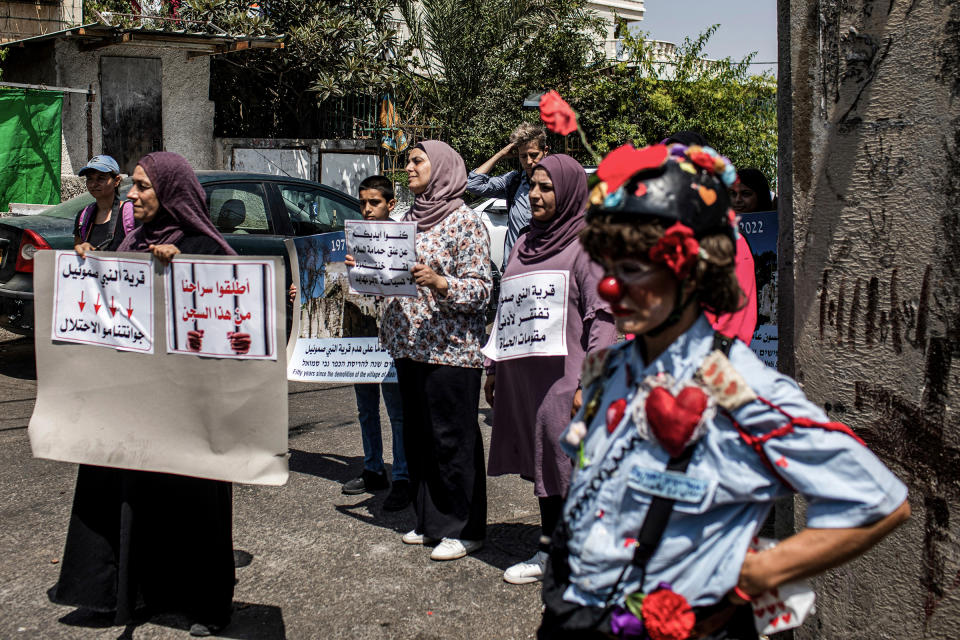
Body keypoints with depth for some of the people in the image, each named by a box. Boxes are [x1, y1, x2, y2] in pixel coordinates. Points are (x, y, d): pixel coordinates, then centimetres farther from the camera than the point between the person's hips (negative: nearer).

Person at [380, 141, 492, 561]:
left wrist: (438, 282, -26)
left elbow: (481, 289, -11)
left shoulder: (465, 221, -7)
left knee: (453, 440, -2)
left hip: (450, 349, -7)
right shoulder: (409, 219, 15)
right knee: (416, 437, 12)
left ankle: (464, 529, 10)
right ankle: (430, 521, 25)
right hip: (409, 346, 8)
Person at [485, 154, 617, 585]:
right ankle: (550, 552, 23)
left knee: (566, 465, -2)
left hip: (562, 379, -7)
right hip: (523, 376, 7)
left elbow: (604, 316, -13)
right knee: (538, 464, 12)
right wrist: (494, 368, 19)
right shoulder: (526, 243, 16)